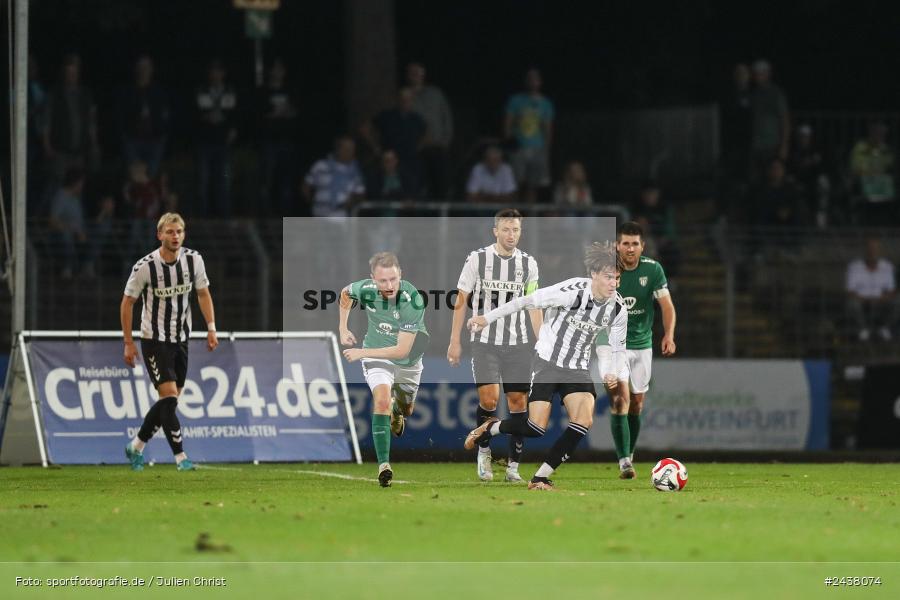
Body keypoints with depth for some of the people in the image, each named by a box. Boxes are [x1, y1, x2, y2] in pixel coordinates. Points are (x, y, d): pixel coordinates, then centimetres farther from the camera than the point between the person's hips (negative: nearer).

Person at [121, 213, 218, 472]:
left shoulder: (194, 260, -5)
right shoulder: (145, 266, -17)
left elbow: (203, 293, 10)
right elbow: (127, 302, -6)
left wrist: (211, 328, 0)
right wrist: (128, 343, -7)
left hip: (181, 339, 5)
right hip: (154, 340, -5)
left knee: (169, 401, 9)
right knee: (169, 396, -15)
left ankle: (136, 446, 26)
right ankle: (180, 457, -10)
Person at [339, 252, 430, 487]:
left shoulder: (413, 301, -34)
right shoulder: (365, 289, -23)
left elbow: (402, 350, -33)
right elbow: (345, 293, 5)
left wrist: (362, 352, -31)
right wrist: (343, 328, 4)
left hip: (408, 361, 0)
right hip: (376, 356, 0)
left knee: (406, 408, 23)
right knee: (382, 401, -25)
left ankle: (396, 410, 62)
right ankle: (383, 464, -26)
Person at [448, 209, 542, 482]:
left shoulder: (528, 263, 4)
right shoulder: (477, 259, -4)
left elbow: (534, 306, 12)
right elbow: (461, 300, 1)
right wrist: (455, 342, -2)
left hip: (518, 344, 3)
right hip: (485, 343, -3)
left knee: (518, 401, 0)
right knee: (489, 399, -15)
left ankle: (513, 466, 9)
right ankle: (484, 451, 10)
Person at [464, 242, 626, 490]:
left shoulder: (618, 308, -6)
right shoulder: (572, 291, -23)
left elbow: (616, 346, 10)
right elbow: (528, 301, -15)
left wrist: (613, 372, -9)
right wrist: (488, 317, -10)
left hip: (577, 369, 5)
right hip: (547, 364, -5)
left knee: (584, 422, -18)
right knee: (536, 428, -13)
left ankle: (540, 478, -7)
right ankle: (490, 428, 20)